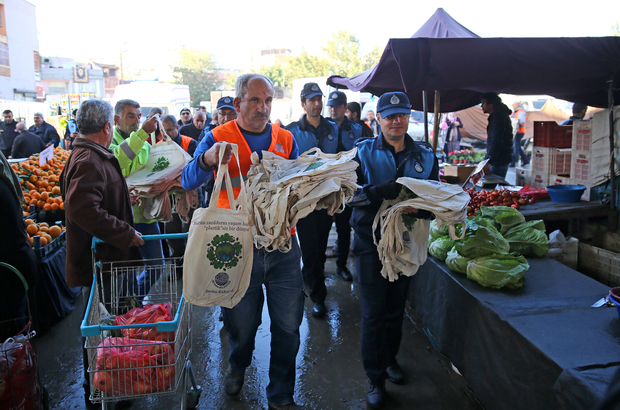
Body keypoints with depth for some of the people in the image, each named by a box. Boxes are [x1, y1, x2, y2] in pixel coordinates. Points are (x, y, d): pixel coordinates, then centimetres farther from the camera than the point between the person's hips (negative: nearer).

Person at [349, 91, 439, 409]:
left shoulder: (425, 155, 5)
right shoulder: (363, 152, -2)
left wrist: (420, 208, -18)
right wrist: (378, 192, -29)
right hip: (371, 242, -3)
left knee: (396, 308, 17)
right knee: (373, 312, 1)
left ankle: (390, 359, 40)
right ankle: (375, 377, 17)